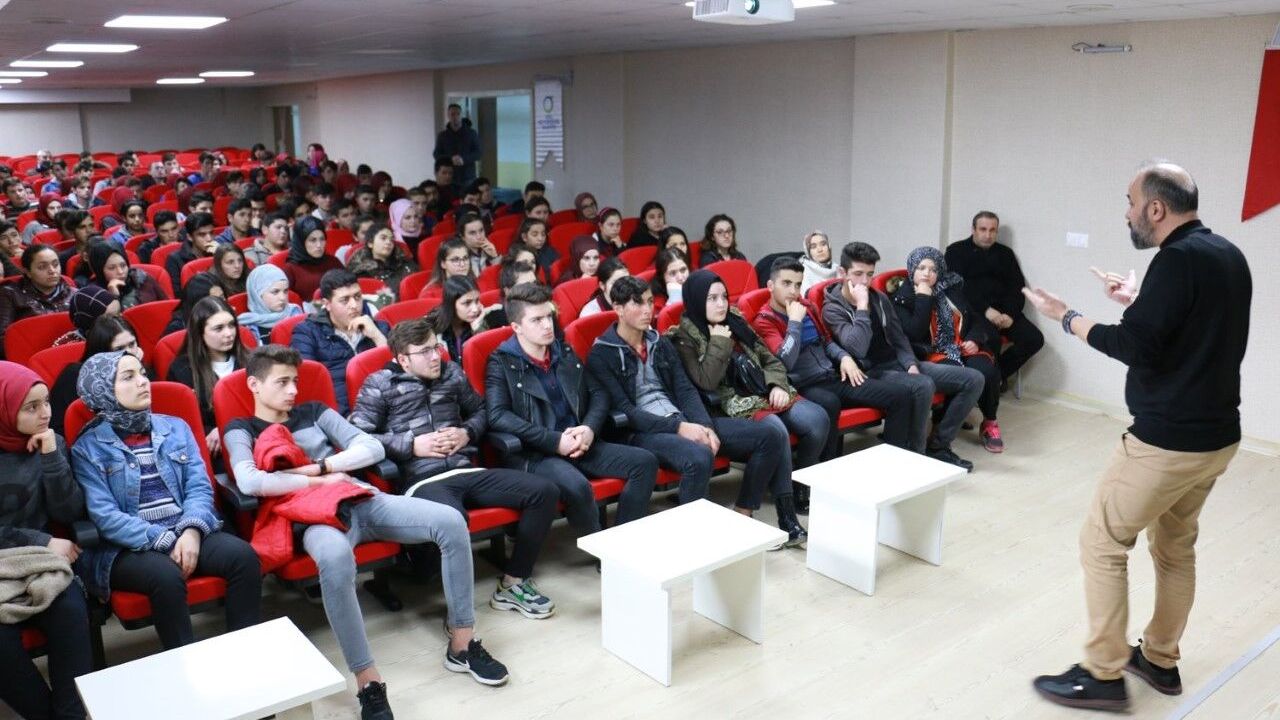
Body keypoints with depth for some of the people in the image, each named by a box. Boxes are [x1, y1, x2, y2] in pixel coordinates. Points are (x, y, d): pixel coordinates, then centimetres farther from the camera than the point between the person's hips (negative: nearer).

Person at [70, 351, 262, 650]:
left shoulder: (175, 427, 13)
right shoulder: (88, 448, 2)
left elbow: (200, 487, 6)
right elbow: (104, 516, -9)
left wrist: (191, 531, -15)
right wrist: (166, 541, -18)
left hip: (186, 533, 4)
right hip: (127, 547, -3)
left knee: (243, 555, -23)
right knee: (167, 576, -35)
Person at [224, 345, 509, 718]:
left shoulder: (313, 412, 21)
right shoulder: (242, 430, 11)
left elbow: (373, 448, 9)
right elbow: (249, 482, -12)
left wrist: (318, 466, -4)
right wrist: (322, 480, -8)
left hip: (362, 499, 5)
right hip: (316, 515, -4)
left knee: (451, 521, -18)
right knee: (335, 558, -42)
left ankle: (462, 643, -7)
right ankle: (368, 682, -32)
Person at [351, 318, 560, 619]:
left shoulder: (451, 373, 21)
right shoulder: (379, 385, 7)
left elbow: (479, 411, 31)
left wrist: (467, 432, 9)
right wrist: (412, 445, -8)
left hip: (466, 471, 6)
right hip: (422, 480, -6)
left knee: (545, 491, -12)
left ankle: (513, 583, 0)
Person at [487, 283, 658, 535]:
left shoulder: (565, 353, 16)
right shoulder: (502, 363, -2)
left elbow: (598, 394, 16)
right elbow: (498, 415, -15)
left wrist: (590, 429, -6)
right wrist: (555, 441, -19)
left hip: (579, 444, 6)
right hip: (533, 453, -6)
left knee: (645, 462, -9)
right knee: (577, 486, -35)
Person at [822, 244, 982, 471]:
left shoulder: (880, 298, 12)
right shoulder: (833, 309, -9)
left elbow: (899, 338, 15)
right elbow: (858, 349, -24)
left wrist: (911, 364, -5)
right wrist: (862, 306, -21)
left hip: (899, 364, 7)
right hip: (871, 372, -7)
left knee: (973, 379, -4)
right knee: (923, 386, -37)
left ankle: (937, 446, 2)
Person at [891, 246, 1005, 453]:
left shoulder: (952, 288, 12)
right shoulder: (903, 299, 0)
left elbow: (974, 318, 19)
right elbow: (915, 334, -15)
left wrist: (974, 339, -1)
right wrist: (924, 298, -13)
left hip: (962, 348, 4)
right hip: (932, 354, -4)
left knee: (987, 371, -28)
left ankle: (990, 423, -3)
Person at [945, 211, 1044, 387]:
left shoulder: (1005, 253, 20)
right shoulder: (957, 251, 8)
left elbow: (1018, 287, 12)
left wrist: (1010, 313, -10)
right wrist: (985, 309, -20)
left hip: (1002, 310, 5)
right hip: (972, 310, -5)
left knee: (1034, 339, -17)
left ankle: (997, 374, 0)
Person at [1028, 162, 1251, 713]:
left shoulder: (1179, 257, -19)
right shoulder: (1227, 254, 9)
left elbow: (1136, 346, -22)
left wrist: (1065, 317, -12)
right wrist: (1139, 301, 20)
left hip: (1168, 439, -9)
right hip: (1217, 434, 10)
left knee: (1102, 543, 1)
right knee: (1175, 547, 20)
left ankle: (1103, 676, 7)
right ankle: (1159, 659, 33)